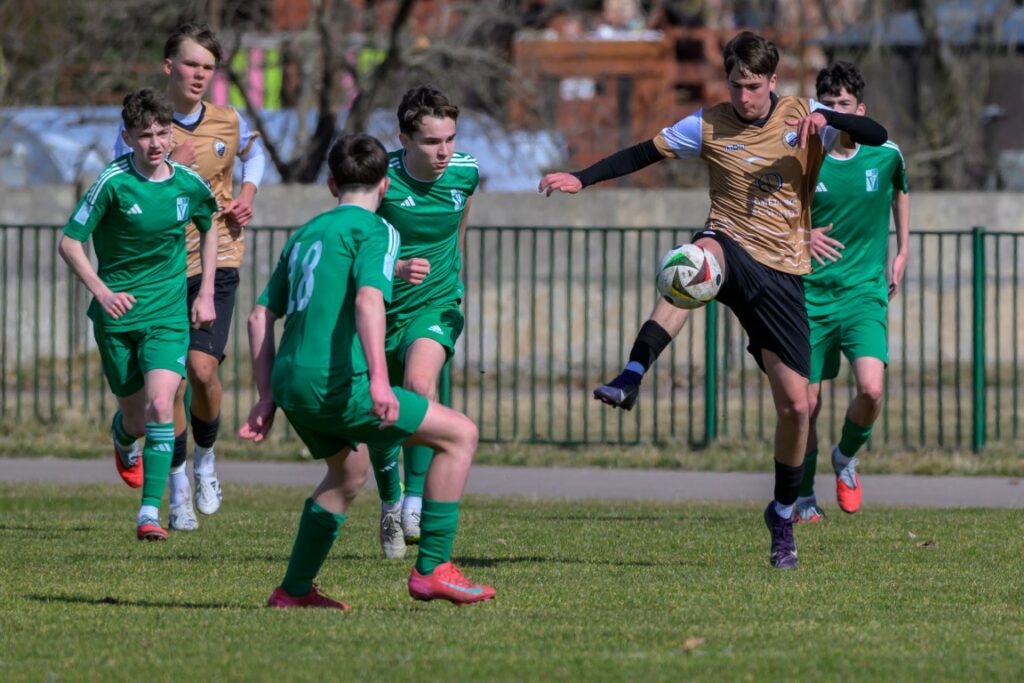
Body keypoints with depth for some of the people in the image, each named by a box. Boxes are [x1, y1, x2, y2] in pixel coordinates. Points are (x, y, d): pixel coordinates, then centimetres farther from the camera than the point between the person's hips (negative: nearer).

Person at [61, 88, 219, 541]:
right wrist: (102, 292, -21)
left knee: (160, 406, -19)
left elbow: (208, 230, 18)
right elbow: (69, 242, -9)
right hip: (116, 313, -1)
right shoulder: (113, 183, -13)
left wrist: (206, 294, 11)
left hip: (168, 314, 1)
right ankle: (123, 439, 49)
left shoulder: (189, 184, -3)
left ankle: (150, 512, -17)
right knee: (135, 417, 9)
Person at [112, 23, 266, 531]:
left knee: (202, 367, -15)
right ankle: (178, 486, 11)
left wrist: (247, 194, 8)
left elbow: (254, 152, 27)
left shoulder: (228, 123, 3)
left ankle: (205, 457, 14)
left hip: (216, 262, 0)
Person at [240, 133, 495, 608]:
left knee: (348, 474, 32)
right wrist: (378, 379, -30)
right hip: (338, 385, -8)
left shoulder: (305, 234, 21)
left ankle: (294, 590, 34)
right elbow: (368, 299, -20)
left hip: (292, 385, 8)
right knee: (460, 435, -1)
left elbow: (260, 317, 21)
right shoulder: (375, 230, -2)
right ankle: (432, 570, -4)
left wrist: (268, 397, 24)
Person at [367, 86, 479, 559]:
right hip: (380, 307, 0)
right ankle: (390, 507, 33)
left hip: (436, 305, 0)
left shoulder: (465, 173, -8)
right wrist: (397, 267, -36)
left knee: (419, 382, -29)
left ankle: (416, 503, -24)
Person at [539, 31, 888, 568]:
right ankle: (631, 378, -53)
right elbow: (644, 154, 5)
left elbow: (876, 137, -10)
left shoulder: (801, 118, -1)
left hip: (782, 273, 1)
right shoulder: (711, 125, 1)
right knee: (703, 254, -41)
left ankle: (783, 514, 24)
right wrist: (581, 179, -6)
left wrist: (825, 119, -28)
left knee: (795, 404, -1)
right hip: (731, 248, -1)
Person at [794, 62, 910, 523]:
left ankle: (845, 458, 11)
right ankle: (804, 497, 22)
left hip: (864, 294, 0)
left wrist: (902, 251, 20)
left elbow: (901, 190, 23)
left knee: (871, 389, -20)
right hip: (810, 295, 0)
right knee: (807, 403, 1)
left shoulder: (885, 155, -1)